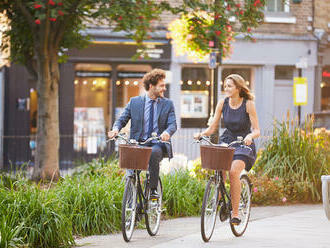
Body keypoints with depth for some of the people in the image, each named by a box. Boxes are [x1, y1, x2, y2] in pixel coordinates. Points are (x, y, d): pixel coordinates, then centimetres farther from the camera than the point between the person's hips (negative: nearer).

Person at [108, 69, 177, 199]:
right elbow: (122, 119, 7)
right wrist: (116, 129, -17)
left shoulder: (168, 104, 9)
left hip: (158, 144, -1)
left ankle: (153, 189, -25)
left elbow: (173, 124, -1)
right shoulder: (134, 102, 10)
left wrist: (167, 132, -26)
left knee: (154, 152, -35)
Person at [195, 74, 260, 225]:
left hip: (244, 145, -4)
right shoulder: (222, 103, 0)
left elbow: (257, 130, -11)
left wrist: (250, 136, -33)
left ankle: (235, 213, -21)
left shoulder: (248, 104, -10)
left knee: (233, 171, -28)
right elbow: (212, 128, 1)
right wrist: (201, 134, -19)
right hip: (226, 141, 4)